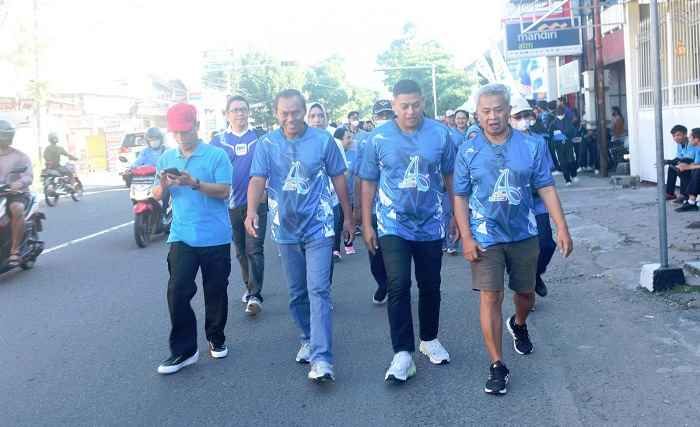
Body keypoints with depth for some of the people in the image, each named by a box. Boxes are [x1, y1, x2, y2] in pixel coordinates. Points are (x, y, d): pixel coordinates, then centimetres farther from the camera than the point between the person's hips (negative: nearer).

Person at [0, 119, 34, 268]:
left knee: (17, 209, -37)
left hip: (16, 194, -4)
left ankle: (15, 250, -31)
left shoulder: (20, 156, 4)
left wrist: (20, 183, -33)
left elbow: (29, 176, -10)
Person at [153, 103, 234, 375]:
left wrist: (195, 183, -25)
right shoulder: (167, 158, 9)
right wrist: (163, 185, -10)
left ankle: (216, 339, 29)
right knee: (177, 292, -7)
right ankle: (183, 350, 2)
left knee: (215, 292, 9)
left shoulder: (217, 155, -5)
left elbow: (224, 191, -12)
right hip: (182, 237, 3)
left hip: (215, 237, -3)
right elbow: (158, 196, 13)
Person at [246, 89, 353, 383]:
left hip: (318, 227, -3)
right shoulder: (267, 144, -1)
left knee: (318, 290, -11)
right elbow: (258, 179, -13)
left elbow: (338, 179, 5)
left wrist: (348, 217, 9)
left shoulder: (323, 140, -4)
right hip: (286, 229, 3)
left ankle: (321, 358, -13)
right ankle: (308, 340, 33)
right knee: (297, 292, 14)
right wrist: (252, 211, -32)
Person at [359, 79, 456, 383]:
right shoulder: (379, 139, -6)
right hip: (393, 225, -1)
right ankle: (403, 354, -5)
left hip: (430, 224, 2)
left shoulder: (440, 134, -5)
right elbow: (369, 183, 1)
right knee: (398, 285, -11)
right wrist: (366, 224, 0)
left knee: (430, 286, 13)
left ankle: (429, 339, 33)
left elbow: (450, 178, 4)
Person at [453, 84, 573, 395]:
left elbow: (546, 188, -1)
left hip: (524, 233, 2)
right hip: (486, 236, -2)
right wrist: (466, 238, -9)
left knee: (526, 291, 18)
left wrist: (562, 227, -6)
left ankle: (519, 325, 52)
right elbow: (460, 197, -2)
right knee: (490, 297, -6)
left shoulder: (531, 146, -4)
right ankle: (497, 366, 3)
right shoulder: (468, 152, -5)